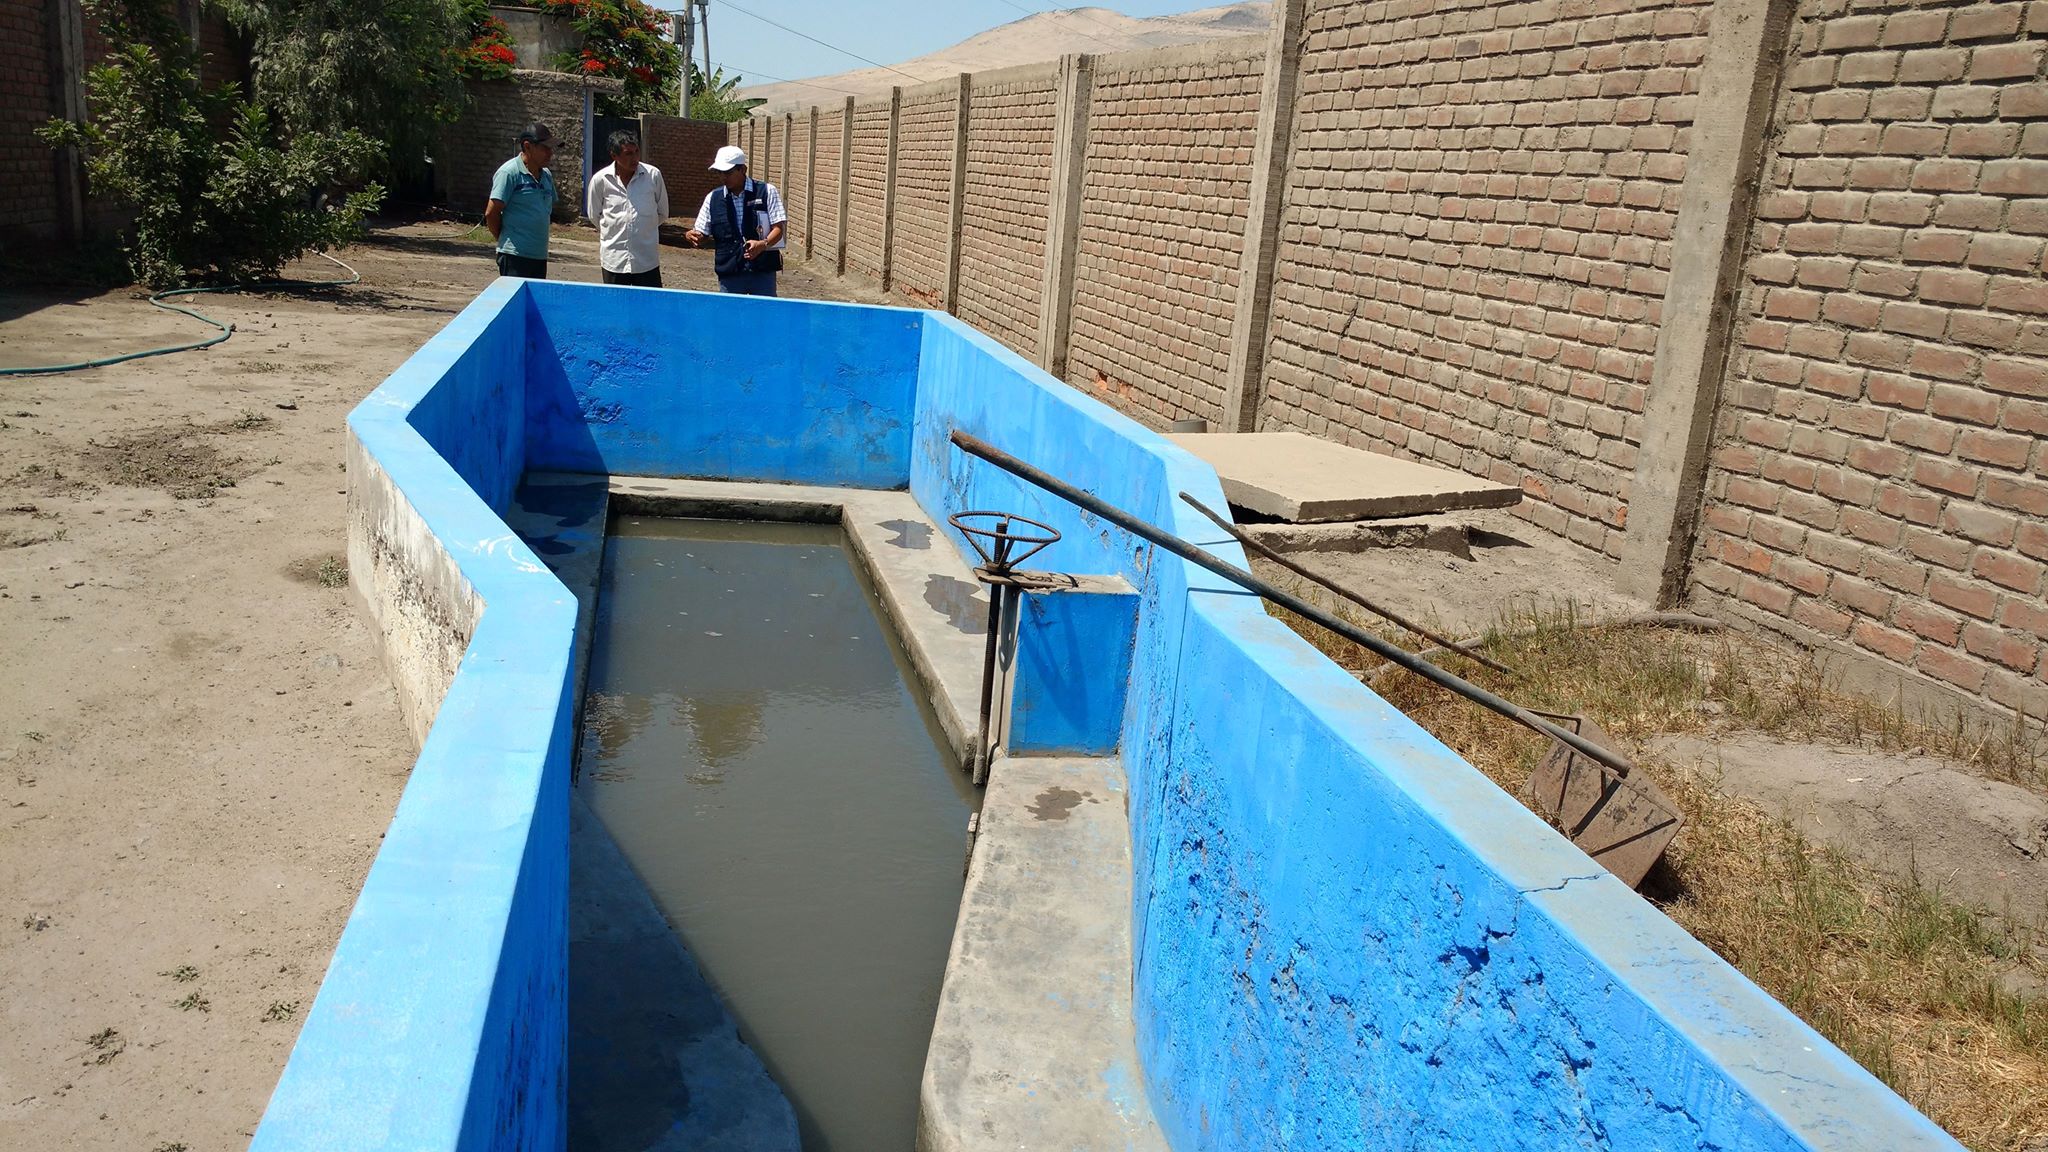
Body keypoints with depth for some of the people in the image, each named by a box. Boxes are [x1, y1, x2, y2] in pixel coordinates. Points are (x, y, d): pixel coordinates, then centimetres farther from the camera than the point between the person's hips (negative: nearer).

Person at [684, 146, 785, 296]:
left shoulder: (767, 192, -3)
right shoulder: (713, 198, 7)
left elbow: (779, 227, -5)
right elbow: (701, 233, 11)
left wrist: (763, 244, -24)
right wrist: (693, 236, -13)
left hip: (762, 271, -3)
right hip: (729, 274, 3)